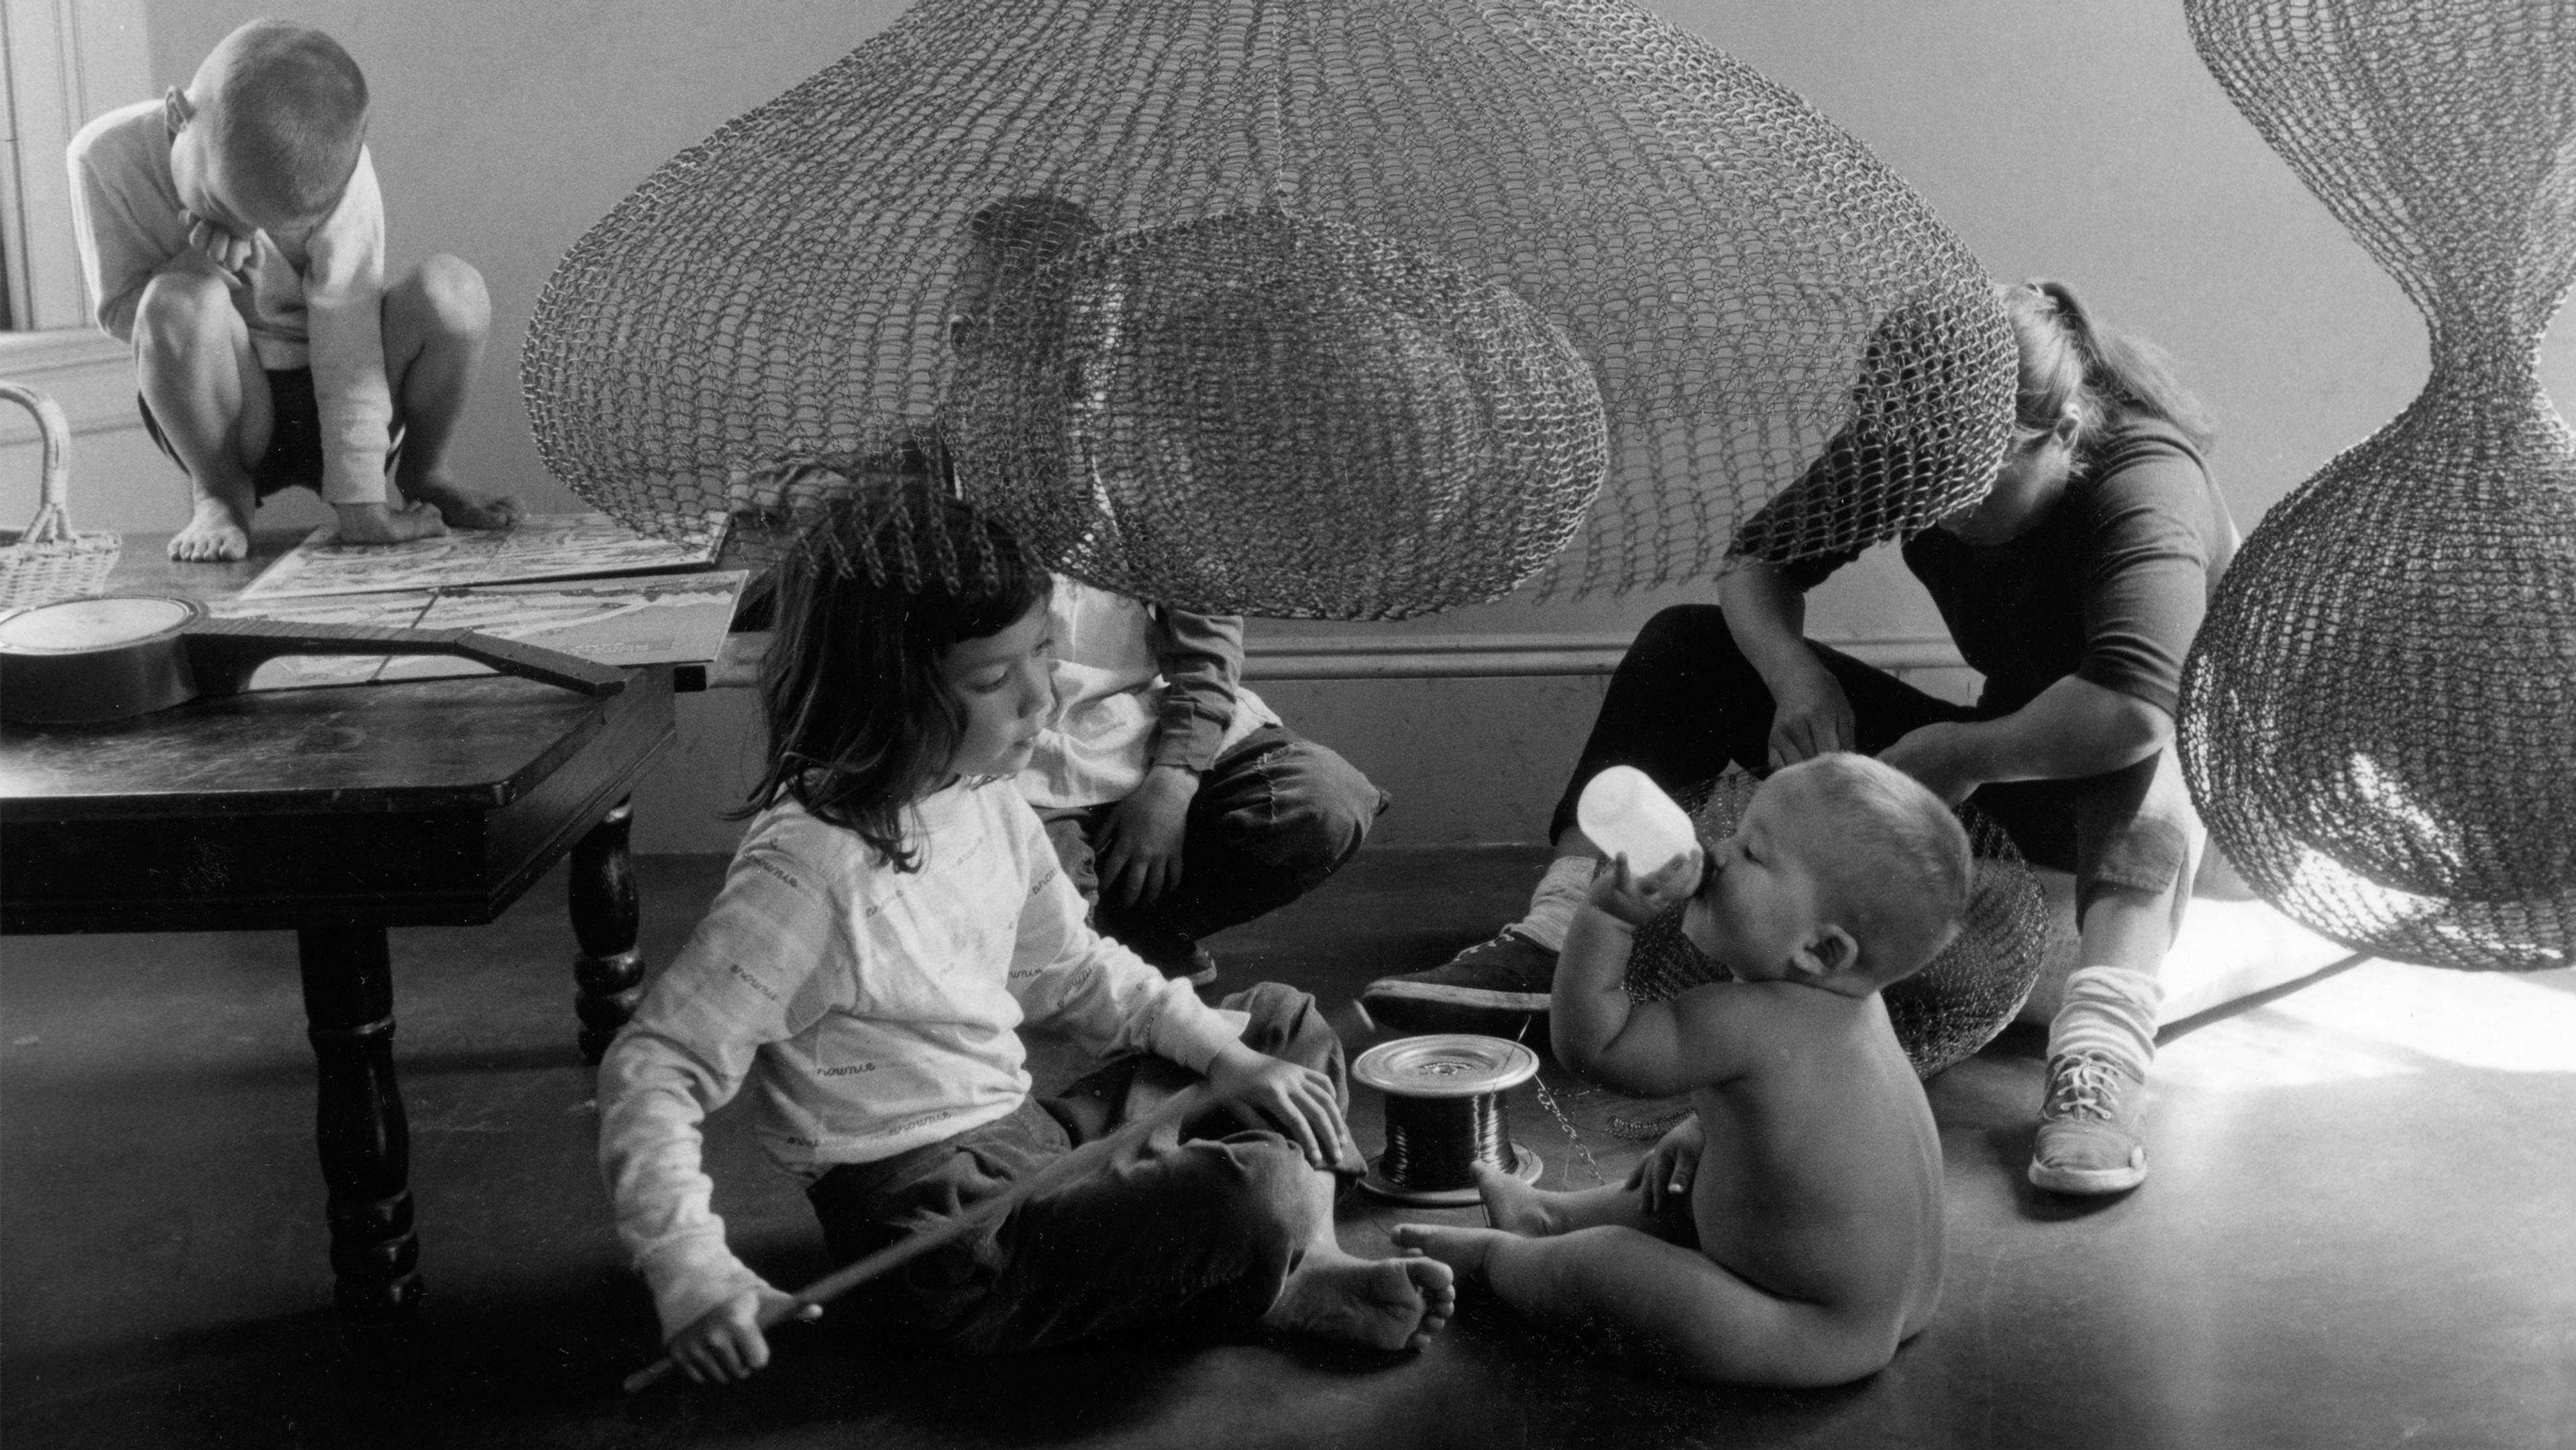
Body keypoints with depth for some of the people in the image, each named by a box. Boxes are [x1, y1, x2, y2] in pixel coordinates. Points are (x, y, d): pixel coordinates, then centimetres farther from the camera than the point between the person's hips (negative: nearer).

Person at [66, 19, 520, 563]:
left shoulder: (333, 167, -22)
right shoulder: (109, 155, -18)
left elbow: (347, 334, -26)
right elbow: (119, 312, -6)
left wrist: (361, 503, -30)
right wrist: (195, 267, -28)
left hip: (329, 396, 0)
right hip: (220, 410, 0)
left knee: (451, 291, -27)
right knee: (179, 301, -33)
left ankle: (422, 474, 0)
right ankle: (219, 494, -8)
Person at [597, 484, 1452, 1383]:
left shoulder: (984, 801, 2)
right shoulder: (808, 869, -24)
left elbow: (1068, 970, 17)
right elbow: (650, 1072, -22)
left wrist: (1220, 1051, 5)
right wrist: (692, 1272, -33)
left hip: (1029, 1139, 9)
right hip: (932, 1226, -9)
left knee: (1283, 1021, 16)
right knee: (1259, 1192, -27)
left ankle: (1308, 1259, 0)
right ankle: (1262, 1295, 6)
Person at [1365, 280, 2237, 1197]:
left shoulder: (2146, 485, -31)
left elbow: (2133, 709, -48)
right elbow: (1757, 561, -5)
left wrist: (1965, 754, -34)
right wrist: (1796, 675, -26)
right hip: (1991, 767, 6)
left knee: (2128, 758, -45)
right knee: (1689, 647, -5)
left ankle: (2098, 1065, -56)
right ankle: (1553, 947, -19)